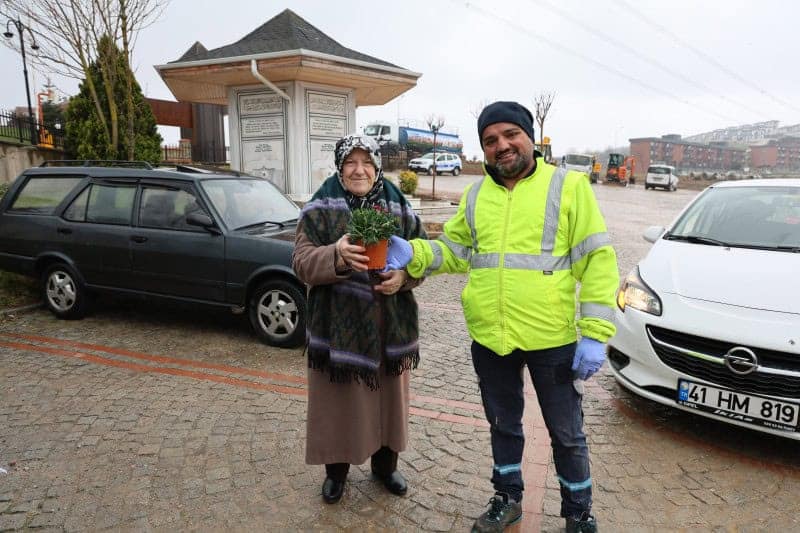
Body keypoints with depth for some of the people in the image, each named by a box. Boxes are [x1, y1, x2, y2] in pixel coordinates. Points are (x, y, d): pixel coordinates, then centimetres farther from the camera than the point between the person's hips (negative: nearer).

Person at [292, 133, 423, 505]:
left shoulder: (398, 206, 5)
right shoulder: (320, 209, -4)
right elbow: (302, 263, -11)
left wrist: (404, 274, -14)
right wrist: (335, 255, -32)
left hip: (390, 324, 3)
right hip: (339, 324, -2)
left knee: (388, 397, 15)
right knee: (340, 400, 8)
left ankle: (385, 464, 38)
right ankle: (336, 470, 33)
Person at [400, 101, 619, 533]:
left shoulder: (568, 186, -6)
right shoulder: (475, 196, 7)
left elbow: (598, 260, -8)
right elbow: (454, 251, 11)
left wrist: (595, 334, -13)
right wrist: (414, 253, -9)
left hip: (552, 339, -3)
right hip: (489, 339, 4)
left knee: (567, 433, 14)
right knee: (503, 425, 22)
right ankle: (508, 498, 45)